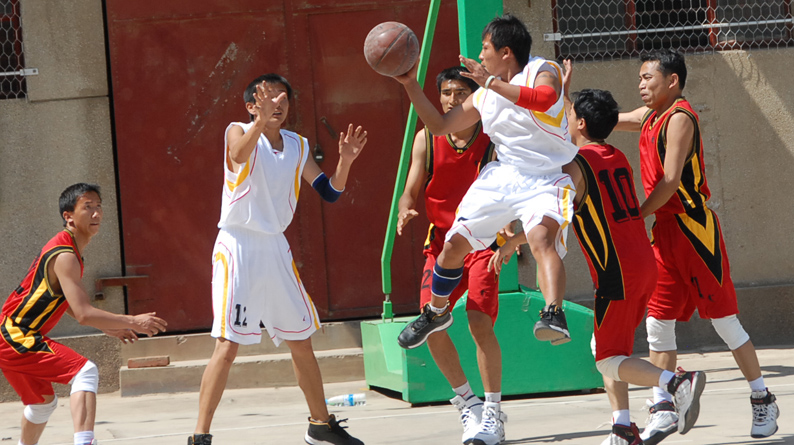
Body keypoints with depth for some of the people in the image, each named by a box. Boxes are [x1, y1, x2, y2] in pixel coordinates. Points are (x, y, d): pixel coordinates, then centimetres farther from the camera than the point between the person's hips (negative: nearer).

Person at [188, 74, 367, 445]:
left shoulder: (298, 146, 11)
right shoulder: (239, 131, -6)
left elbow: (330, 192, 7)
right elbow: (239, 155, -29)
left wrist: (345, 160, -11)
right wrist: (261, 120, -47)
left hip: (276, 248, 6)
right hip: (238, 247, -6)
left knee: (301, 341, 14)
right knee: (227, 345, -14)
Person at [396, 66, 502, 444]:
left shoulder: (493, 140, -8)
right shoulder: (426, 139, 1)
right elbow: (411, 191, 5)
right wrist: (405, 211, -18)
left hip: (482, 243, -3)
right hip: (442, 243, 3)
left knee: (480, 323, -17)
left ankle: (493, 411, -1)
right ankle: (465, 399, 12)